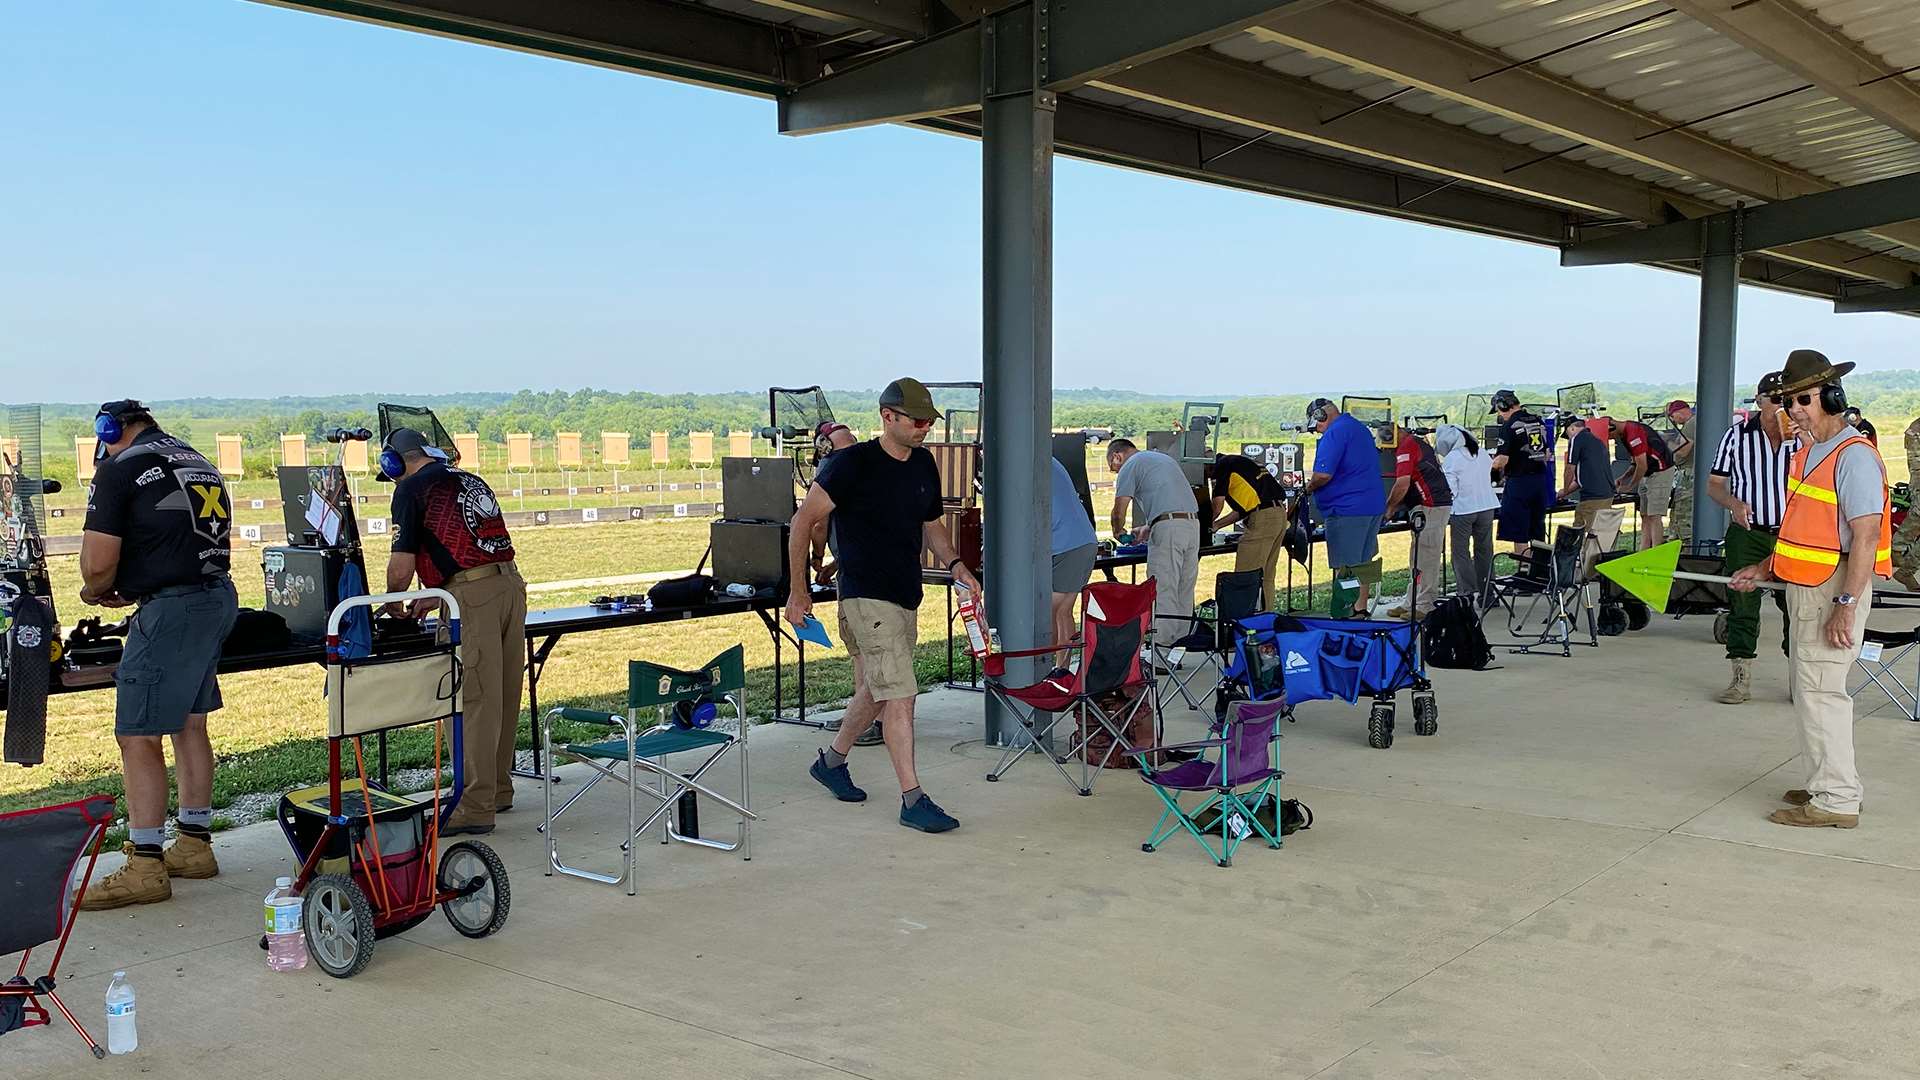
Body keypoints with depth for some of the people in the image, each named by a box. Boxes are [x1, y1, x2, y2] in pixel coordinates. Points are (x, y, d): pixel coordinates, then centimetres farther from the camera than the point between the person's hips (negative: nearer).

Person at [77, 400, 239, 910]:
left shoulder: (120, 469, -6)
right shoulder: (199, 463, 18)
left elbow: (98, 564, -12)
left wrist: (94, 591, 11)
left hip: (170, 610, -9)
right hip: (219, 599, 9)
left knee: (138, 737, -3)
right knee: (189, 725, 18)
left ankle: (145, 867, 0)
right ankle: (195, 845, 26)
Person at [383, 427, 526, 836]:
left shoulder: (412, 489, 1)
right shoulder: (471, 481, 23)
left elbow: (401, 568, -4)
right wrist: (436, 597, 33)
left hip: (472, 596, -8)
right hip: (511, 582, 8)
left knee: (476, 701, -5)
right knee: (505, 697, 15)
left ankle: (476, 808, -2)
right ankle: (499, 790, 26)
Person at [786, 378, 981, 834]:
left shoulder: (924, 464, 9)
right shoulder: (852, 463, -12)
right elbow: (803, 522, -7)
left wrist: (955, 565, 3)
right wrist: (798, 590, -7)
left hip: (906, 598, 8)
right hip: (866, 597, -8)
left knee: (875, 691, 18)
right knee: (899, 694, -12)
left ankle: (832, 761, 39)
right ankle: (913, 800, -8)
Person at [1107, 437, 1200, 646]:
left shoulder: (1130, 466, 4)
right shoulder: (1165, 459, 30)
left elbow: (1119, 511, 0)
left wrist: (1118, 532, 21)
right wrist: (1147, 529, 31)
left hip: (1168, 528, -8)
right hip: (1193, 523, 8)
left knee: (1162, 591, -6)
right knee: (1185, 592, 10)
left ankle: (1161, 643, -8)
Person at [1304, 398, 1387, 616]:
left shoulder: (1334, 434, -14)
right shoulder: (1361, 428, 17)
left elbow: (1323, 474, -24)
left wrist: (1310, 487, -4)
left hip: (1348, 508, -10)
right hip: (1374, 506, 10)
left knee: (1345, 566, -6)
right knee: (1364, 561, 18)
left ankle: (1344, 615, -6)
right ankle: (1360, 609, 27)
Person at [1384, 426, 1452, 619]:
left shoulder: (1406, 447, -11)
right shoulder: (1419, 442, 20)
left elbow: (1403, 484, -18)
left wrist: (1387, 507, -6)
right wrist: (1395, 506, 20)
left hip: (1430, 507, -11)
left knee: (1426, 559, -6)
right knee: (1418, 559, 14)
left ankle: (1424, 607, -3)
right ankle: (1412, 604, 18)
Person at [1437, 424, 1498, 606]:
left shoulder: (1450, 459, -11)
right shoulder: (1483, 453, 9)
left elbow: (1450, 490, -14)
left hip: (1463, 509, -6)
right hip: (1487, 506, 6)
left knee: (1461, 552, 1)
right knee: (1484, 549, 12)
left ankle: (1467, 593, -4)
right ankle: (1486, 593, 17)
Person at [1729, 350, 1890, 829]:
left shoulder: (1853, 455, -16)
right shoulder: (1808, 453, 15)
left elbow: (1866, 535, -21)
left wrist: (1846, 603, -25)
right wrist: (1764, 569, 21)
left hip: (1835, 590, -10)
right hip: (1804, 587, 10)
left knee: (1819, 690, -8)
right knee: (1813, 689, 16)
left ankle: (1835, 801, -2)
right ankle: (1829, 785, 26)